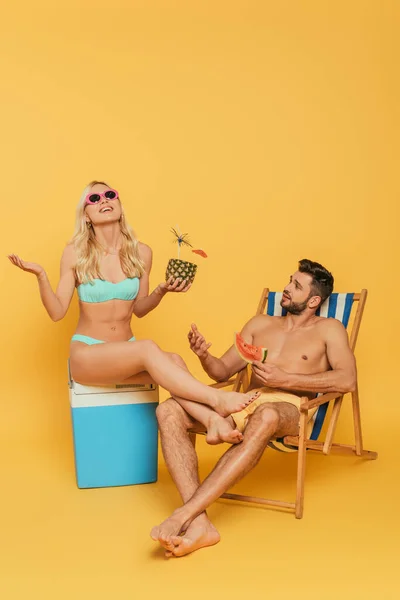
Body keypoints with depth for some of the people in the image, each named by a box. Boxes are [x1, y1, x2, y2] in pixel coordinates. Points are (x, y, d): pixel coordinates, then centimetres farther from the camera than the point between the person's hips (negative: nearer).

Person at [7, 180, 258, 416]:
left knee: (173, 361, -30)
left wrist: (161, 291, -6)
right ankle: (216, 399, -35)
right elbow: (57, 312, -5)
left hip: (127, 353, 4)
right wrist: (40, 275, -19)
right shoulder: (75, 253, -4)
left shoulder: (141, 252, 4)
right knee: (148, 348, -33)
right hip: (87, 353, -3)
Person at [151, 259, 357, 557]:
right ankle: (198, 522, -38)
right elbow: (223, 371, 26)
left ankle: (183, 515, -47)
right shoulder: (261, 324, 27)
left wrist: (285, 380, -13)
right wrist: (205, 356, 2)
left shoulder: (328, 329, 14)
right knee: (169, 411, -22)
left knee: (265, 418, -44)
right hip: (247, 402, 5)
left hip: (288, 407, -5)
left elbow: (347, 379, -4)